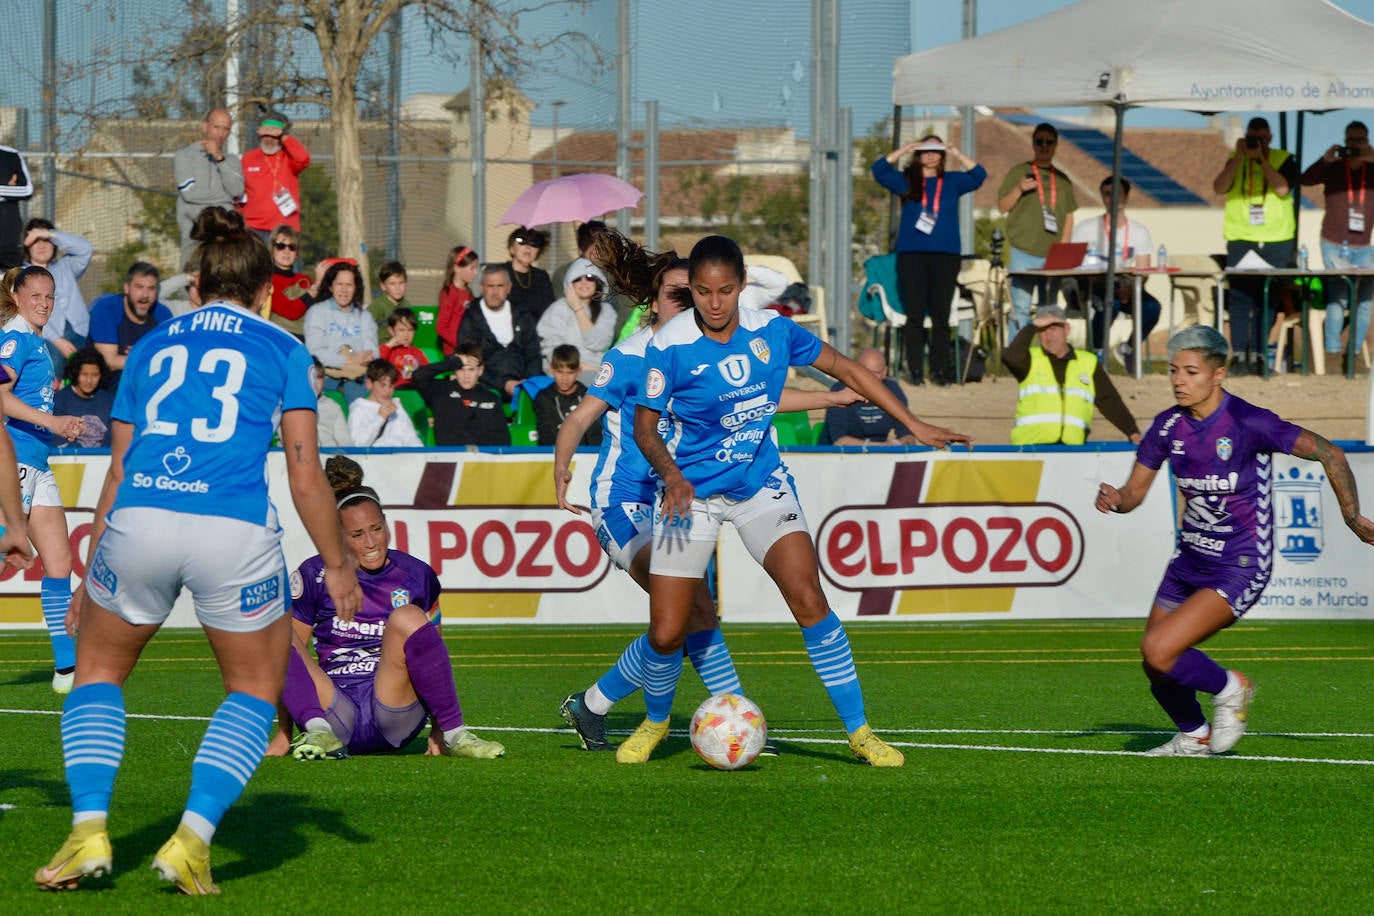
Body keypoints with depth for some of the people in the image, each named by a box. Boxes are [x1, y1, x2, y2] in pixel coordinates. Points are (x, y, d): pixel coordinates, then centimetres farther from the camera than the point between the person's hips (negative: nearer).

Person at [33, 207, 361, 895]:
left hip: (139, 520, 2)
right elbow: (304, 474, 7)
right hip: (236, 528, -2)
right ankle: (192, 839, 0)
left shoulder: (151, 347, 21)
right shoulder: (282, 349, 13)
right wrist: (337, 564, 16)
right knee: (255, 691, 18)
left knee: (98, 668, 24)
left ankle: (88, 831, 6)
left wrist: (93, 571, 28)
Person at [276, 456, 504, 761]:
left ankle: (454, 735, -24)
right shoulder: (314, 576, 2)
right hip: (336, 713, 0)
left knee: (407, 618, -26)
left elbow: (432, 655, 13)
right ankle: (319, 733, -37)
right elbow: (291, 653, 3)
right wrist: (284, 735, -2)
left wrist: (440, 730, 5)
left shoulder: (417, 576, 6)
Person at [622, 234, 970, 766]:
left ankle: (858, 731, -10)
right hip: (692, 492, -1)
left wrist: (915, 426, 4)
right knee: (666, 634, -6)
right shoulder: (670, 347, -15)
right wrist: (671, 473, -29)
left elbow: (845, 369, 4)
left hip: (762, 487, 1)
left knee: (807, 598, -19)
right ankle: (655, 722, 27)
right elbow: (645, 425, -8)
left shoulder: (772, 331, -8)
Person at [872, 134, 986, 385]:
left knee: (941, 315, -1)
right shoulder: (906, 181, 10)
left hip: (945, 256, 1)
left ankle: (940, 369, 3)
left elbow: (978, 176, 3)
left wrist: (956, 155, -4)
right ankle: (915, 371, 0)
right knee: (915, 315, -2)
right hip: (911, 254, -1)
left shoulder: (952, 182, 13)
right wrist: (904, 151, -6)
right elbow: (879, 170, 2)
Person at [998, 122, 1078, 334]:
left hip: (1053, 256, 4)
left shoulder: (1062, 180, 15)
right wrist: (1019, 190, -16)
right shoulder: (1019, 172, 5)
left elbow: (1069, 217, 16)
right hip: (1024, 254, -4)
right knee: (1020, 308, -9)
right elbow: (1002, 206, 2)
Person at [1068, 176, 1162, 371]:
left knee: (1151, 307, -24)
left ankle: (1128, 348, 2)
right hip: (1090, 288, -3)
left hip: (1123, 287, 3)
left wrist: (1130, 288, -20)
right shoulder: (1085, 229, -1)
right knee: (1110, 302, -37)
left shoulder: (1139, 232, 7)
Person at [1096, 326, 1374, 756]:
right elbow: (1135, 491, 4)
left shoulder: (1249, 423, -21)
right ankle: (1194, 736, 40)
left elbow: (1330, 454, -14)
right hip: (1189, 560, 7)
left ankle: (1229, 689, 7)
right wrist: (1114, 499, -18)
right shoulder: (1169, 425, -3)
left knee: (1158, 651, -21)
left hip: (1238, 570, -7)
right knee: (1157, 670, 11)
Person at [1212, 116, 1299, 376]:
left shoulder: (1283, 160, 5)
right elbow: (1219, 187, -5)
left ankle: (1258, 356, 4)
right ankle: (1240, 356, -4)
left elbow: (1283, 189, -12)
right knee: (1240, 298, -5)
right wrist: (1239, 156, -9)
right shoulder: (1236, 161, 10)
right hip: (1240, 238, 1)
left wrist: (1261, 158, -12)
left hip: (1276, 241, -1)